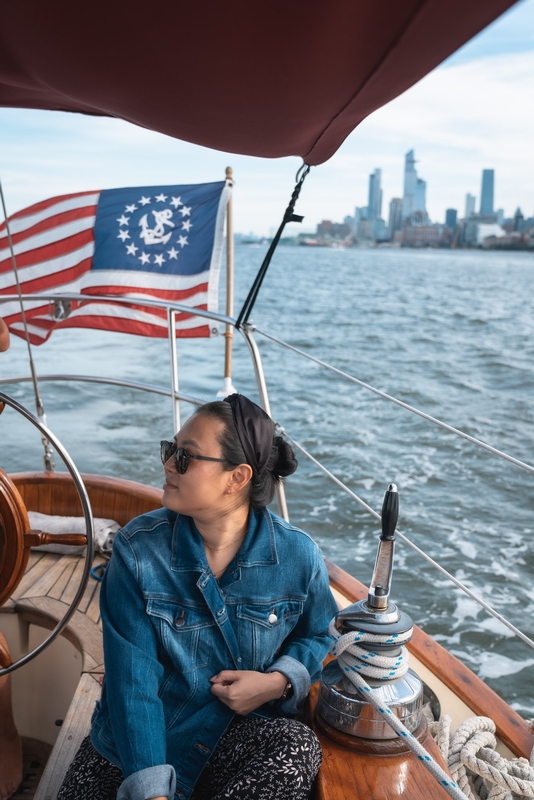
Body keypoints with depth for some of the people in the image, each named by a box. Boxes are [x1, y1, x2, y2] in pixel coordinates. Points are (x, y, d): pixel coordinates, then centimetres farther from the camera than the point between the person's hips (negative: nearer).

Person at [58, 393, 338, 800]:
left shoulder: (298, 556, -10)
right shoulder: (137, 549, -11)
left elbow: (318, 636, 9)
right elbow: (133, 682, -15)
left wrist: (278, 683, -13)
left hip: (248, 732, 1)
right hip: (137, 745, 0)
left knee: (299, 749, -29)